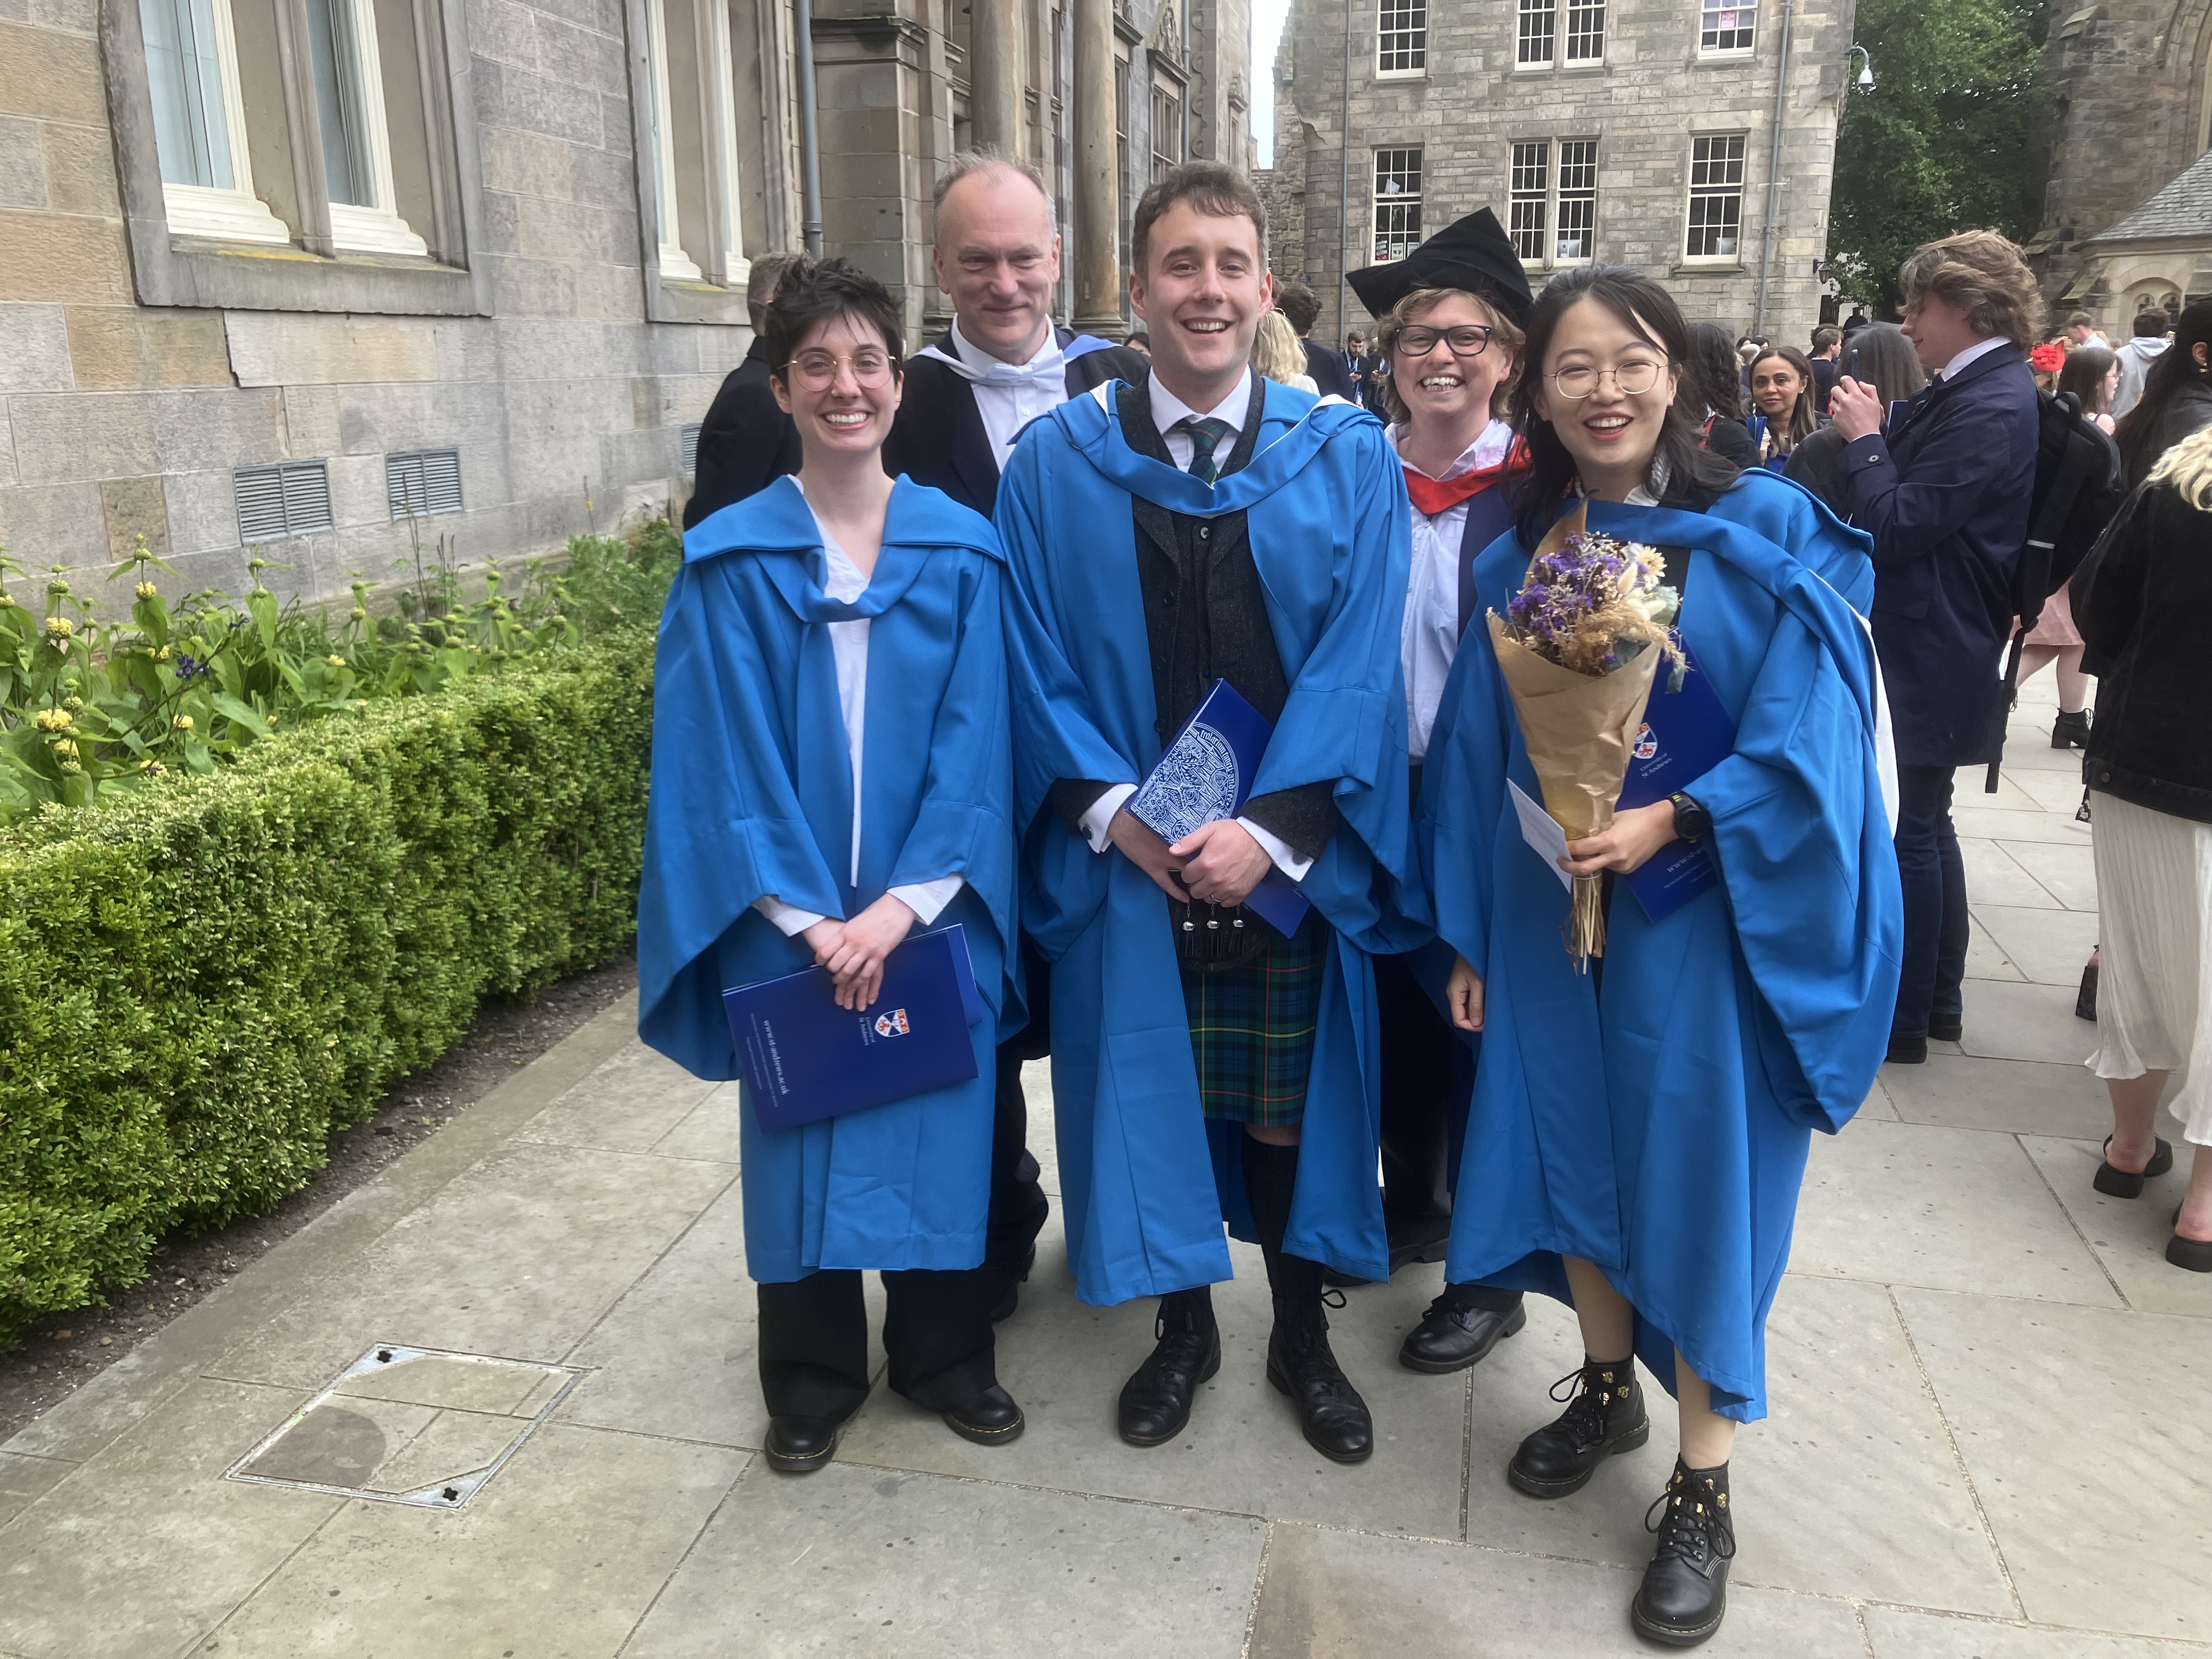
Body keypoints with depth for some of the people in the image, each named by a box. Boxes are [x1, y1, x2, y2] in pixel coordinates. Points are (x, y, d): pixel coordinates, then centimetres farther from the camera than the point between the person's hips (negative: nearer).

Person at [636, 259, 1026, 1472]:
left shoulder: (963, 553, 0)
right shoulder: (732, 562, -4)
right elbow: (725, 753, -6)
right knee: (802, 1133, 11)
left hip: (929, 909, 1)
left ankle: (943, 1351, 33)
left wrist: (904, 900, -13)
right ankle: (813, 1374, 31)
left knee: (936, 1124, 11)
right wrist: (807, 917, -12)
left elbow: (972, 742, -4)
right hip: (788, 920, -1)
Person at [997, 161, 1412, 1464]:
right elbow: (1040, 665, -1)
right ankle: (1186, 1326, 35)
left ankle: (1303, 1338, 34)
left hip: (1292, 857, 0)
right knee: (1151, 1092, 11)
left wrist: (1269, 829, -15)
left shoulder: (1349, 460, 0)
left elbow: (1358, 663, -6)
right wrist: (1117, 811, -13)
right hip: (1126, 857, 1)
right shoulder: (1057, 463, 1)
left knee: (1291, 1103, 11)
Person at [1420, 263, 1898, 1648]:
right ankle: (1608, 1392, 38)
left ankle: (1703, 1492, 21)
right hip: (1546, 908, 4)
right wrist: (1470, 935, 6)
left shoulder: (1767, 535, -7)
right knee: (1573, 1152, 13)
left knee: (1699, 1179, 3)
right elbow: (1479, 757, 6)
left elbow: (1810, 739, -11)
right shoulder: (1516, 560, 4)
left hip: (1702, 914, -3)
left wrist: (1671, 818, -24)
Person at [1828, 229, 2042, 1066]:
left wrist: (1866, 437, -12)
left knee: (1918, 828, -1)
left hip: (1940, 650, -10)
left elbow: (1895, 527, -23)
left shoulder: (1991, 407, -21)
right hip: (1930, 642, 10)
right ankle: (1939, 997, 30)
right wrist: (1878, 427, -3)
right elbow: (1918, 483, 9)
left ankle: (1906, 1019, 10)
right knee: (1928, 821, 17)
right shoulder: (1972, 389, 9)